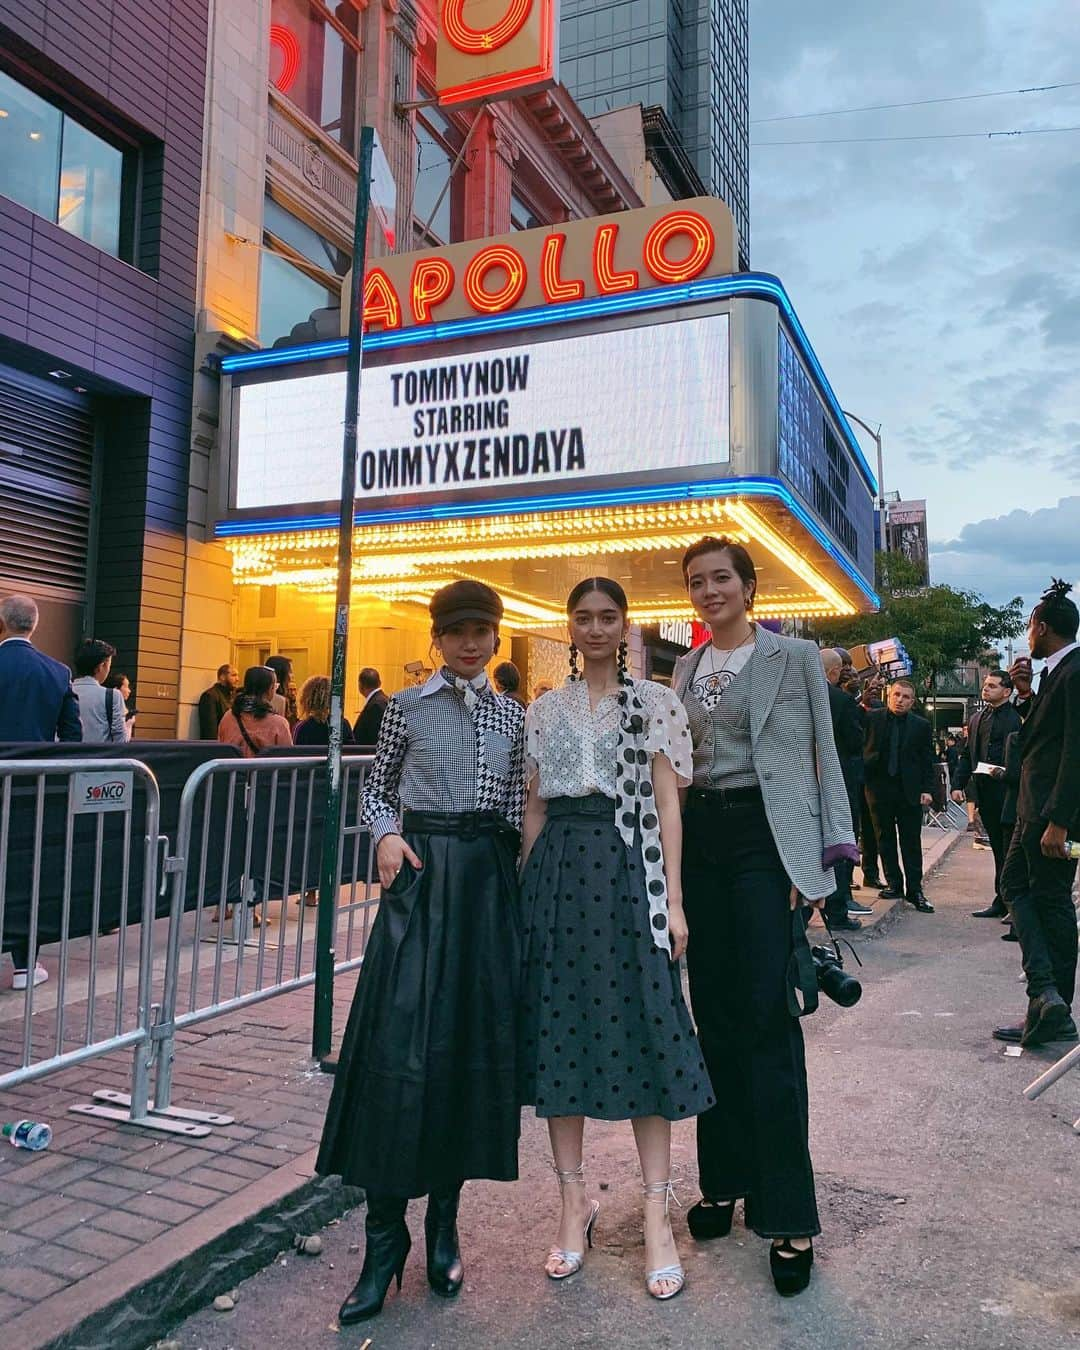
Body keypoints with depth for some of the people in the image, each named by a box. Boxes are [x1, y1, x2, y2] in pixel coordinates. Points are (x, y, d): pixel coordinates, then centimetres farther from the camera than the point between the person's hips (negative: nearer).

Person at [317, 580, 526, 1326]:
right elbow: (377, 789, 10)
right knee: (399, 1043, -6)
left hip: (490, 878, 2)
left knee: (476, 1042, 5)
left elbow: (519, 806, 12)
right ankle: (385, 1235, 6)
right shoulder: (409, 706, 4)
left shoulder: (514, 715, 10)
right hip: (420, 872, -2)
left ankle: (445, 1220, 21)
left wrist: (519, 878, 4)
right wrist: (387, 835, -7)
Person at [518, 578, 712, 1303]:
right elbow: (535, 809, 14)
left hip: (629, 869, -3)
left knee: (642, 1029, -1)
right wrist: (526, 891, 9)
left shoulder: (655, 701, 3)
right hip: (559, 870, 3)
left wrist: (673, 899, -7)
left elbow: (668, 804, -1)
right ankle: (575, 1202, 21)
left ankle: (658, 1216, 11)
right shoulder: (545, 710, 12)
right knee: (560, 1027, 6)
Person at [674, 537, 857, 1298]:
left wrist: (825, 858, -7)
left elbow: (822, 757, -1)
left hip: (766, 839, -5)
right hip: (699, 840, 5)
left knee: (768, 1019, -7)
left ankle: (790, 1215, 4)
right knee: (716, 1015, 11)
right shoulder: (686, 670, 14)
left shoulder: (795, 658, 0)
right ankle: (726, 1181, 26)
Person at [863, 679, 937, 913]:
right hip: (879, 787, 0)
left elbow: (927, 760, 5)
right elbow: (860, 749, 0)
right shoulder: (872, 719, 0)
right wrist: (864, 782, -6)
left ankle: (914, 890, 8)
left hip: (910, 790, 0)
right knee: (885, 839, 8)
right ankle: (894, 884, 19)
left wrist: (927, 789, -2)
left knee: (912, 842, 2)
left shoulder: (921, 725, 4)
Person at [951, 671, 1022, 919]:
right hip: (984, 793, 7)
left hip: (1007, 791, -7)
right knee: (998, 849, 13)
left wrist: (1006, 772, -23)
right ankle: (1002, 902, 19)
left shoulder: (1016, 718, -6)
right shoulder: (978, 718, 17)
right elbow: (967, 755, 18)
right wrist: (958, 784, 9)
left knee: (1009, 849, -1)